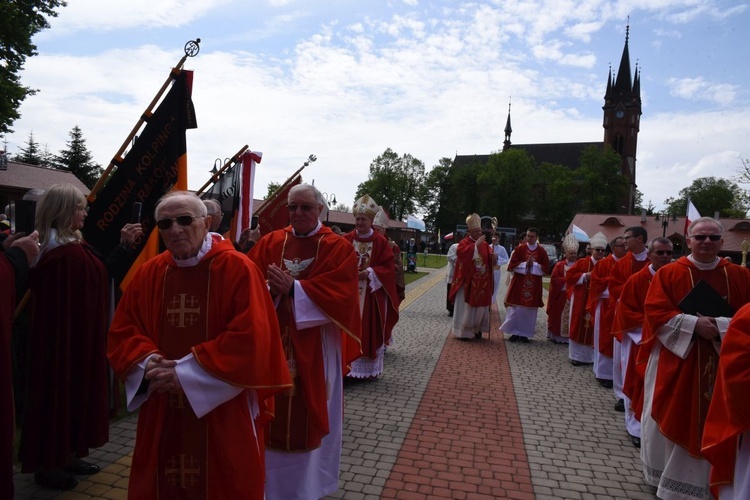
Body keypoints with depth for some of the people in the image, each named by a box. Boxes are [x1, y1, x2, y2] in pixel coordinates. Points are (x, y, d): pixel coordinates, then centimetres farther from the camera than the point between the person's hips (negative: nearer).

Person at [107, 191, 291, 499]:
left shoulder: (237, 269, -13)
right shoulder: (149, 273, 5)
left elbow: (249, 338, -19)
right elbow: (122, 331, 9)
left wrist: (186, 371, -18)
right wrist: (147, 361, -11)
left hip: (223, 414, -4)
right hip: (163, 413, 5)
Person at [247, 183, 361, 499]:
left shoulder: (338, 248, -5)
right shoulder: (270, 242, 5)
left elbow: (340, 294, -16)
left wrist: (293, 289, -23)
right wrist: (271, 289, -22)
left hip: (315, 346, -2)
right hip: (273, 340, 3)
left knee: (310, 413, 9)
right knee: (272, 409, 10)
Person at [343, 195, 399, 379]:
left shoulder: (381, 242, 0)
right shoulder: (346, 239, 3)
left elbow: (388, 268, -3)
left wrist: (369, 273, -15)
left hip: (373, 294, -1)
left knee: (371, 331, 5)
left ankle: (370, 369, 16)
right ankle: (348, 367, 10)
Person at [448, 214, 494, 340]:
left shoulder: (485, 244, 11)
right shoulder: (464, 242, -6)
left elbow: (491, 260, 7)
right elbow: (461, 253, -27)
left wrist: (493, 257, -16)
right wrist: (476, 244, -29)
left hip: (481, 282, 5)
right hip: (467, 281, -5)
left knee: (480, 307, 11)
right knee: (466, 307, 0)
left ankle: (475, 329, 25)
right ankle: (462, 331, 8)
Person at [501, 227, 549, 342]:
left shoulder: (542, 251, 2)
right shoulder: (519, 248, 0)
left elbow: (546, 268, 0)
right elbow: (512, 265, -3)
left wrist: (533, 264, -12)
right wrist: (525, 264, -14)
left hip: (534, 286, 1)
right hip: (519, 284, -1)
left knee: (530, 310, 4)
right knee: (516, 309, -1)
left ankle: (525, 333, 14)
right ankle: (515, 332, 9)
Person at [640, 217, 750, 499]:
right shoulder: (668, 274, -2)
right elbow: (656, 312, -10)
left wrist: (719, 326, -17)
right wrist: (695, 324, -20)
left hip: (720, 365, 2)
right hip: (675, 361, -1)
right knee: (670, 421, 7)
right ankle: (665, 474, 27)